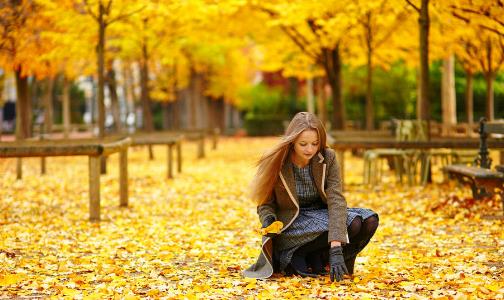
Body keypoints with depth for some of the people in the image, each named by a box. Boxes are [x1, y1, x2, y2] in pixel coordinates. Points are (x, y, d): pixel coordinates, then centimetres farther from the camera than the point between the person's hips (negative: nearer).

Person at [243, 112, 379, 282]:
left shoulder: (328, 159, -12)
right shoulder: (275, 163, -16)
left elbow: (336, 200, -22)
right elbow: (265, 203, -3)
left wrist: (336, 249, -33)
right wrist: (269, 220, -28)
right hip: (290, 225, -4)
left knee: (369, 220, -20)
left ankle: (317, 259, -10)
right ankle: (293, 259, -15)